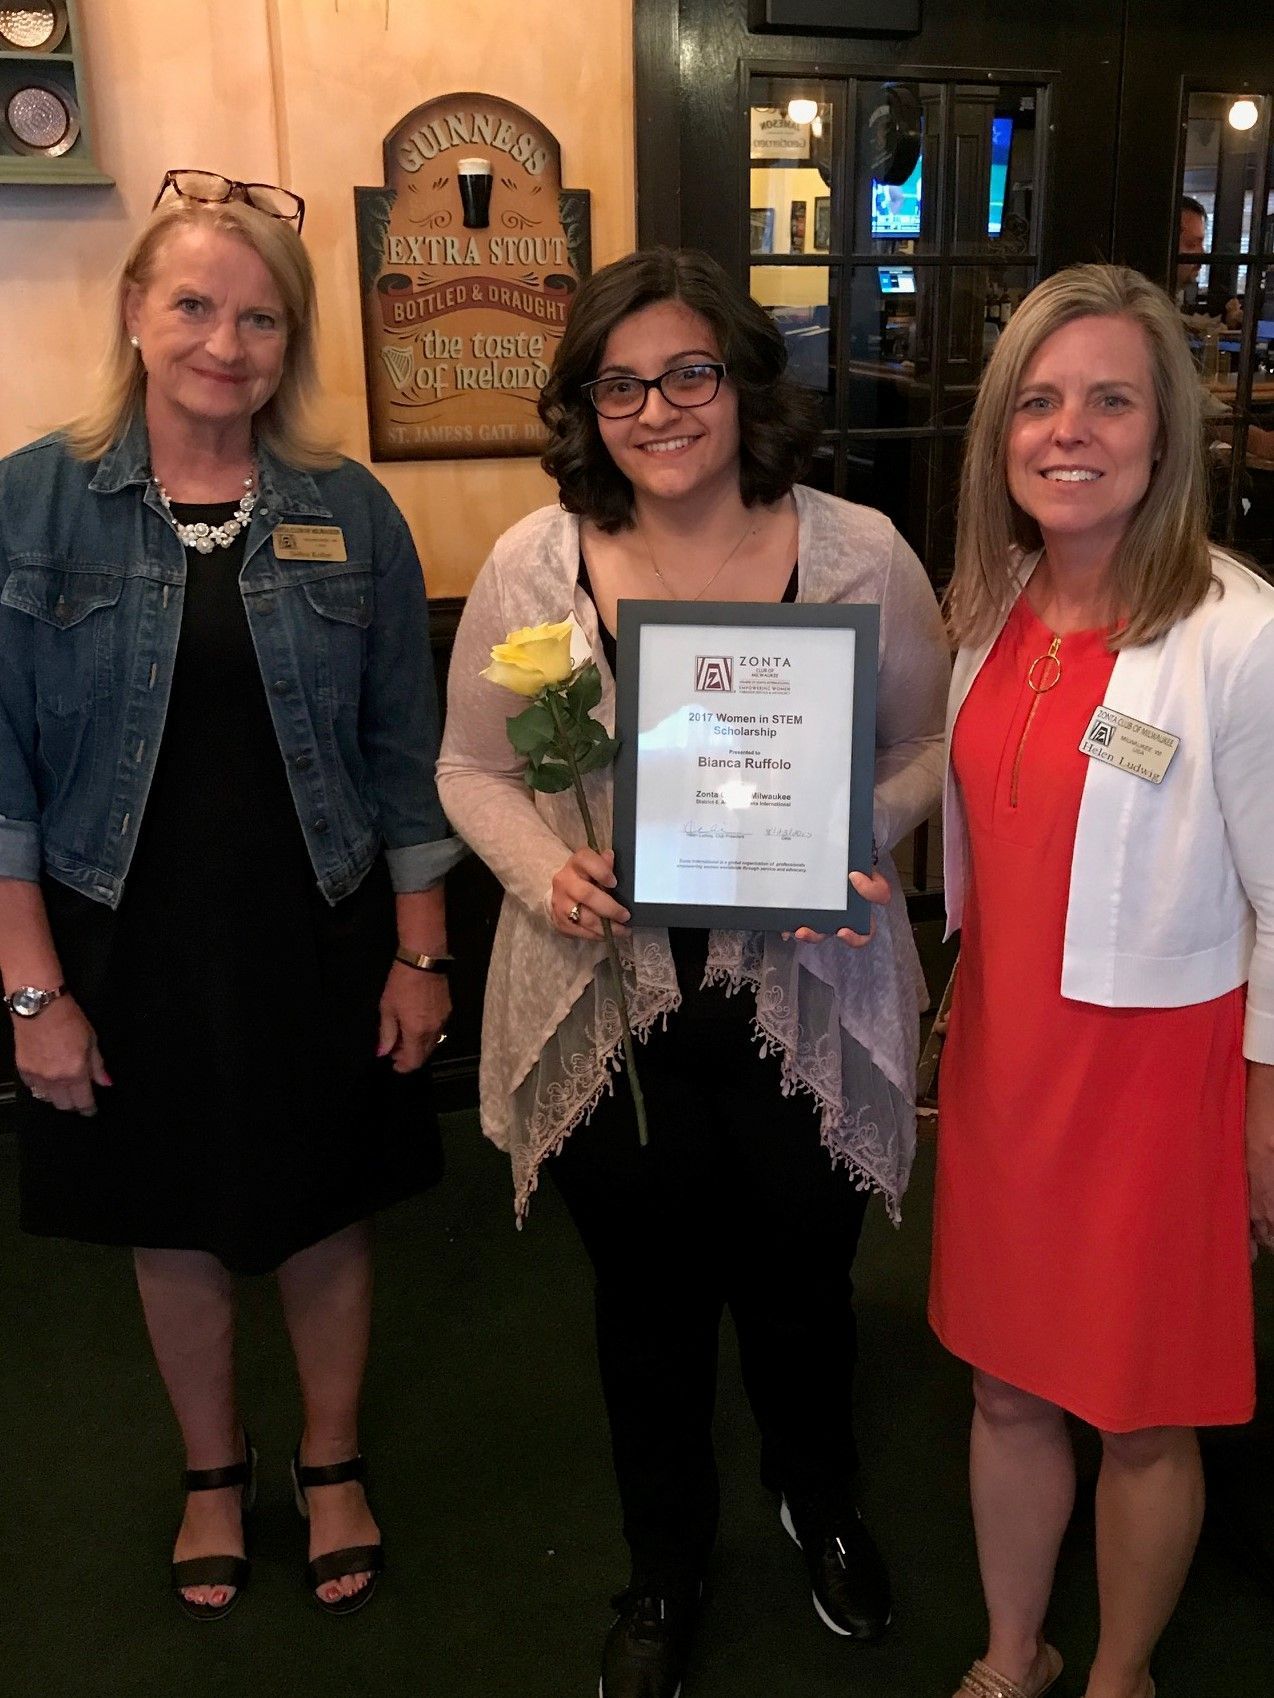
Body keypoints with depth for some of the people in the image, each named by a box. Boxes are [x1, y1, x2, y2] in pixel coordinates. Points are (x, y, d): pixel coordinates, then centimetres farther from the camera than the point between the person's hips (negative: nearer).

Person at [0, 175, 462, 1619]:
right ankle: (213, 1472, 43)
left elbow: (405, 755, 0)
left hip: (319, 944, 1)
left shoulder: (349, 513, -3)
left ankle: (333, 1467, 41)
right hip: (131, 946, 0)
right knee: (175, 1230, 17)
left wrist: (419, 953, -1)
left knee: (326, 1217, 15)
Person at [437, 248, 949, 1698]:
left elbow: (927, 745, 4)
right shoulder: (531, 566, -5)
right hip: (607, 1007, 1)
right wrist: (543, 870, -16)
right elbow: (472, 769, 4)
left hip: (806, 1007, 0)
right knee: (648, 1302, 18)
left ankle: (820, 1501, 55)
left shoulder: (859, 553, -7)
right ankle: (664, 1565, 48)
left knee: (800, 1287, 19)